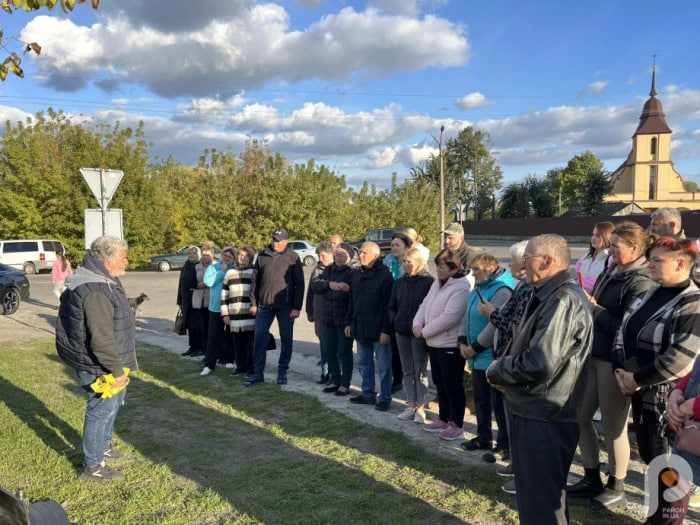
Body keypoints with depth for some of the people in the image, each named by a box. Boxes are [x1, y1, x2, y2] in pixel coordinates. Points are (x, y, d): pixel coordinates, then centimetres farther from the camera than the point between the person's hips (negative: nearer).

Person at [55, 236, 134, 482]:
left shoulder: (101, 281, 6)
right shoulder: (95, 292, -29)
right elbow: (101, 338, -31)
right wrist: (117, 370, -23)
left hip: (104, 363, 11)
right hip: (98, 366, -11)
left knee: (112, 404, 26)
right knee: (101, 410, 3)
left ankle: (103, 446, 45)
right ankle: (93, 467, 18)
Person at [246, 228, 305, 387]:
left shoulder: (293, 257, -4)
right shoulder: (262, 256, 5)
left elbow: (299, 284, -4)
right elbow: (257, 280, 12)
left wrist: (296, 307, -9)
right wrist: (256, 302, 8)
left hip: (285, 305, -2)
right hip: (264, 304, 3)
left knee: (286, 339, 6)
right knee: (259, 338, 3)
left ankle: (282, 371, 20)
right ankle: (258, 372, 12)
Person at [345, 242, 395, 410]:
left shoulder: (385, 276, -12)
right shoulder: (357, 275, 11)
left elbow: (388, 306, -16)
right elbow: (352, 302, 18)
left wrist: (386, 330, -18)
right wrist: (349, 323, 14)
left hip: (379, 331, -7)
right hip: (361, 329, 8)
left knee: (383, 366, 3)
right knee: (363, 364, 15)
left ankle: (385, 398, 13)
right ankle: (368, 394, 28)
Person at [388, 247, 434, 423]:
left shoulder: (429, 281, -8)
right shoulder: (399, 283, 10)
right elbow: (391, 306, 15)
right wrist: (394, 321, 1)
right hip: (401, 331, 6)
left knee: (420, 370, 3)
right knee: (407, 371, 11)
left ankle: (420, 407, 12)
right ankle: (411, 405, 21)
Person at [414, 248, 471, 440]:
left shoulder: (461, 288, -20)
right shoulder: (437, 283, 10)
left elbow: (448, 318, -27)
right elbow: (424, 306, 14)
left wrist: (424, 331, -18)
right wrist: (417, 324, -5)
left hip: (451, 346, -9)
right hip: (434, 344, 9)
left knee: (452, 386, 2)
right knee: (440, 384, 18)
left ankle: (457, 425, 16)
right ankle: (443, 419, 32)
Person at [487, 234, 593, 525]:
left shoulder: (564, 301, -22)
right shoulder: (549, 296, 12)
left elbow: (539, 364, -29)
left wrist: (496, 370, -13)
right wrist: (504, 369, 0)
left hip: (544, 417, -10)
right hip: (534, 410, 10)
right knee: (534, 493, 25)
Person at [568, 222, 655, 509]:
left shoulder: (641, 282, -16)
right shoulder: (610, 273, 9)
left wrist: (596, 310, -17)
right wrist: (588, 305, -1)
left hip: (616, 362, -8)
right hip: (594, 356, 8)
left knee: (613, 426, 7)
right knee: (580, 417, 14)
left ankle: (616, 488, 27)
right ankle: (592, 479, 32)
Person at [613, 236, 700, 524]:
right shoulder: (650, 295, 8)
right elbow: (622, 334, 8)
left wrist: (638, 379, -18)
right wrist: (621, 371, -6)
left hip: (667, 398, -8)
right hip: (641, 393, 8)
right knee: (649, 457, 20)